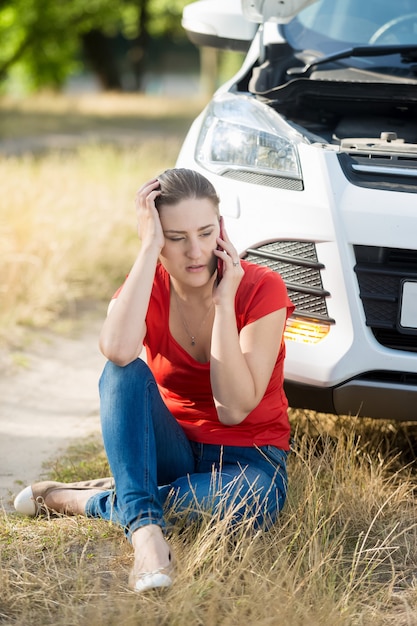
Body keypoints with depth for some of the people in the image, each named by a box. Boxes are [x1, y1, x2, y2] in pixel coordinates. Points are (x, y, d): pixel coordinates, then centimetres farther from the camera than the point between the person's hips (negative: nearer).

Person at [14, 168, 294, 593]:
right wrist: (148, 248, -30)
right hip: (172, 454, 2)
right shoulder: (148, 287, -9)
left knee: (252, 501, -39)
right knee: (125, 370, -27)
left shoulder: (261, 289, -15)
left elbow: (234, 409, -23)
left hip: (247, 458, -2)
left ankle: (85, 501, -21)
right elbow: (117, 349, -35)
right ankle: (145, 530, -38)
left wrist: (224, 301, -25)